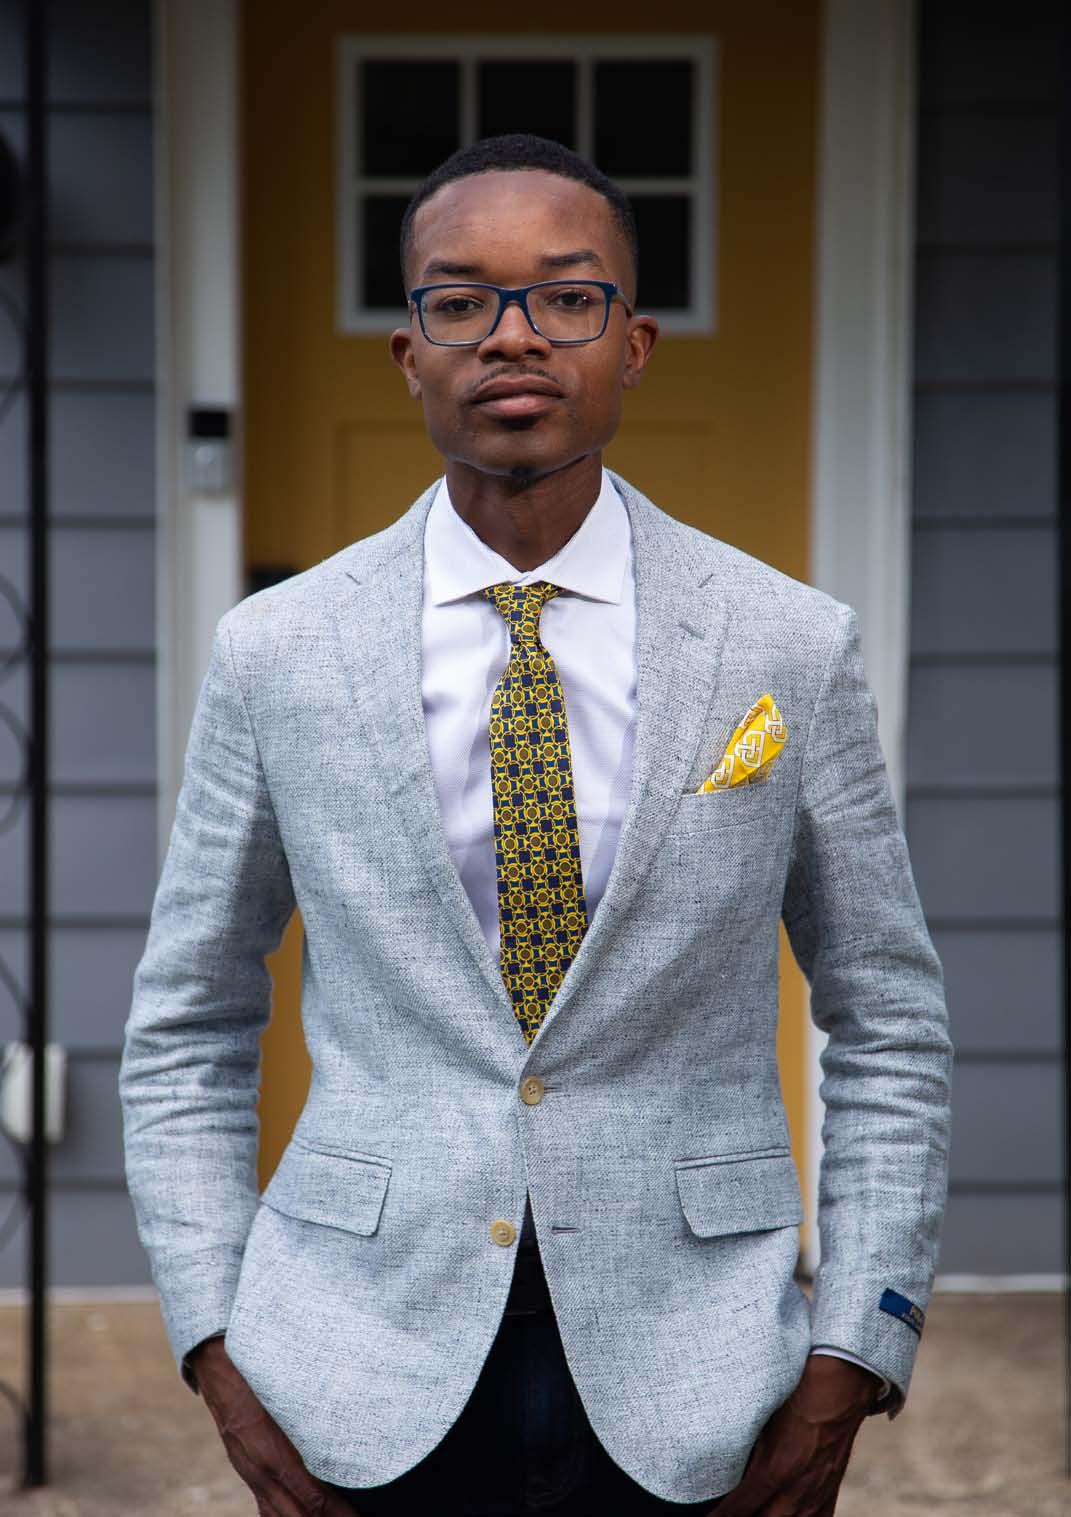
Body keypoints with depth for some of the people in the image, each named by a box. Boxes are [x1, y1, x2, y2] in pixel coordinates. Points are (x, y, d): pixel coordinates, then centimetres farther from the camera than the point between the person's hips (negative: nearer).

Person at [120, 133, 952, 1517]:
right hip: (369, 1396, 0)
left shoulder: (790, 647, -2)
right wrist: (219, 1354, -2)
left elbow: (888, 1028, 5)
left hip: (685, 1404, 0)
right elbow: (186, 1032, 7)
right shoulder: (276, 653, -1)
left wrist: (846, 1371, -3)